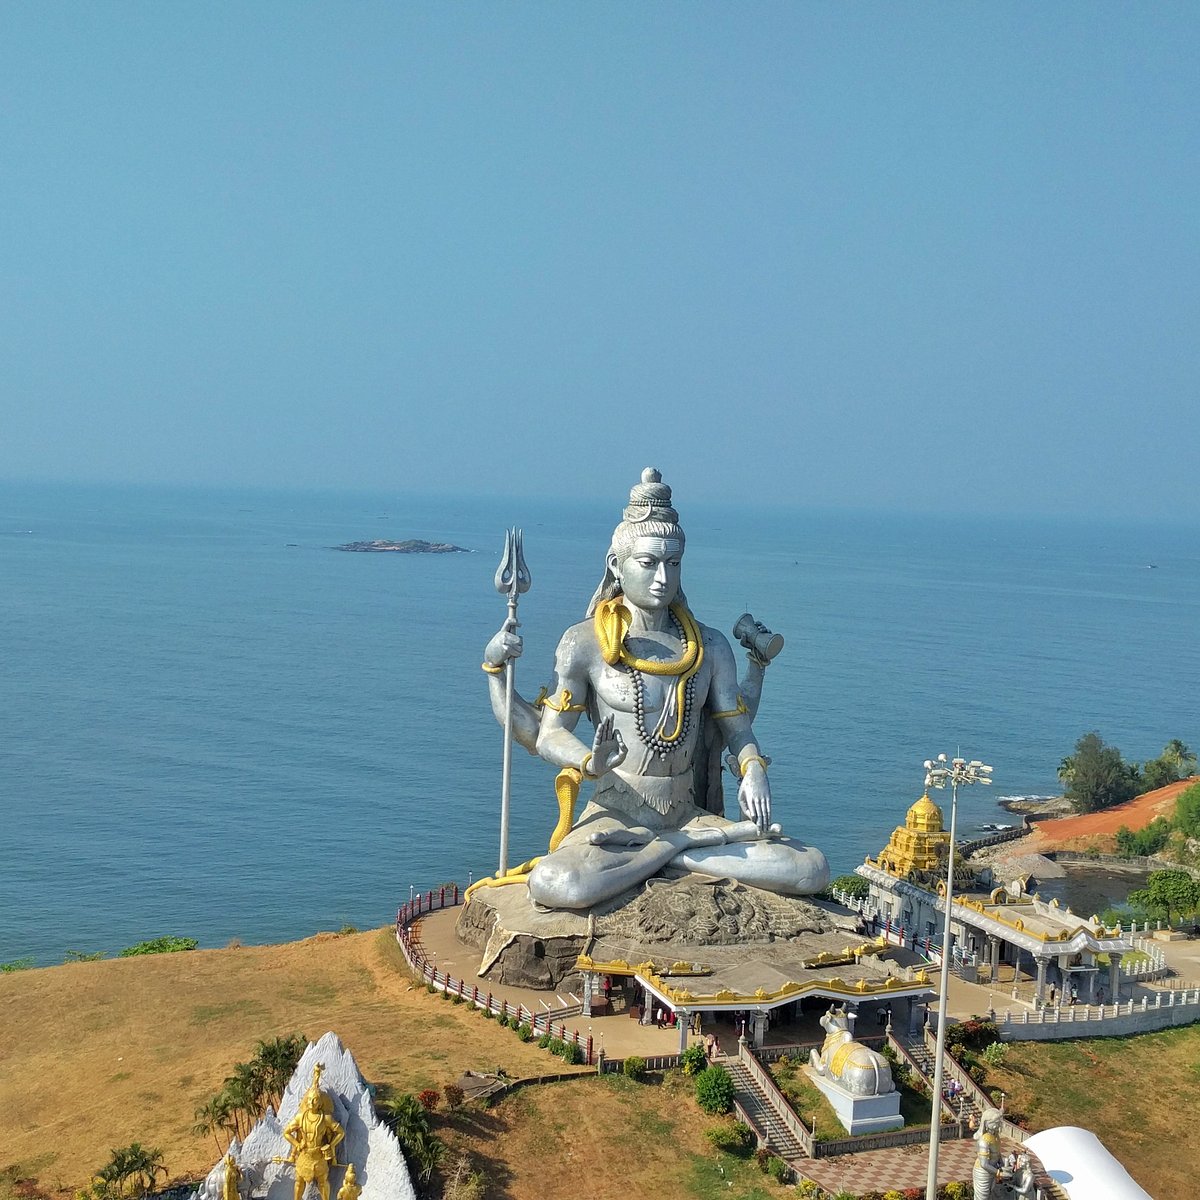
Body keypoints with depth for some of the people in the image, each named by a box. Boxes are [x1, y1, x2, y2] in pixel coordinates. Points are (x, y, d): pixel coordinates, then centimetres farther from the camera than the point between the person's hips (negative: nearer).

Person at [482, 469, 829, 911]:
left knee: (812, 870, -17)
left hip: (689, 815, 4)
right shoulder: (586, 643, -1)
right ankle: (701, 842, -17)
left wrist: (753, 770, -13)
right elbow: (547, 734, -2)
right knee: (555, 886, -37)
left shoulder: (709, 646, 10)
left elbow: (737, 728, 9)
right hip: (615, 819, -3)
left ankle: (672, 853, -8)